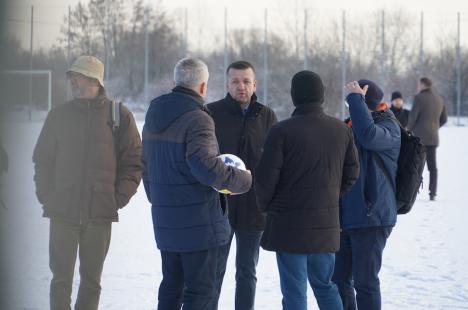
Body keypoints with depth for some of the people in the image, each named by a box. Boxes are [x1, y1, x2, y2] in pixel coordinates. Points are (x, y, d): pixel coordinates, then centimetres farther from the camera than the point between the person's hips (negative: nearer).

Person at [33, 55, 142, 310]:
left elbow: (134, 161, 2)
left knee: (91, 280, 8)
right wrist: (46, 195, 1)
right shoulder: (59, 115, 7)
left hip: (100, 214, -1)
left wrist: (119, 198, -5)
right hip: (62, 212, 1)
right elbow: (42, 159, 12)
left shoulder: (120, 115, 1)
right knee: (61, 279, 0)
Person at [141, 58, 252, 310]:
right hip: (197, 222, -8)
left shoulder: (154, 116, 12)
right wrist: (243, 180, -12)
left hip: (165, 220, 8)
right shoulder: (197, 119, -16)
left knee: (171, 286, 18)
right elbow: (205, 165, -26)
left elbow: (146, 165, 20)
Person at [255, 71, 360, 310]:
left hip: (289, 225, -4)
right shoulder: (342, 130, 2)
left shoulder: (282, 131, -13)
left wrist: (266, 205, 7)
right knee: (325, 286, 19)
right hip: (326, 224, 5)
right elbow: (351, 174, 8)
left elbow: (265, 179, -12)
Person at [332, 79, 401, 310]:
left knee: (365, 282, -4)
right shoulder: (349, 127, 12)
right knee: (338, 279, 15)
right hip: (344, 217, 8)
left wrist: (355, 98, -27)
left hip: (371, 218, -8)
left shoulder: (389, 129, -12)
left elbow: (368, 135, -36)